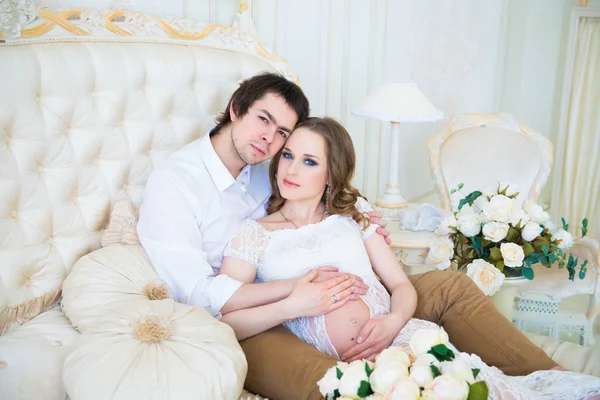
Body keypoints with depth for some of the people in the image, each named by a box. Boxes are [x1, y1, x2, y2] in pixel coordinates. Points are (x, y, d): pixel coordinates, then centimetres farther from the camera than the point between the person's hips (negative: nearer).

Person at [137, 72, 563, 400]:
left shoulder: (265, 172, 11)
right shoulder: (173, 181, -10)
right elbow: (196, 293, -19)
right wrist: (299, 286, -26)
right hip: (247, 326, -7)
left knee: (451, 287, -3)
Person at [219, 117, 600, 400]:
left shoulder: (353, 213, 18)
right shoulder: (254, 234, 9)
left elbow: (402, 286, 12)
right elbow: (218, 323, -2)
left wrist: (392, 322, -10)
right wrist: (290, 306, -16)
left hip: (393, 334, 3)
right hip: (331, 355, -3)